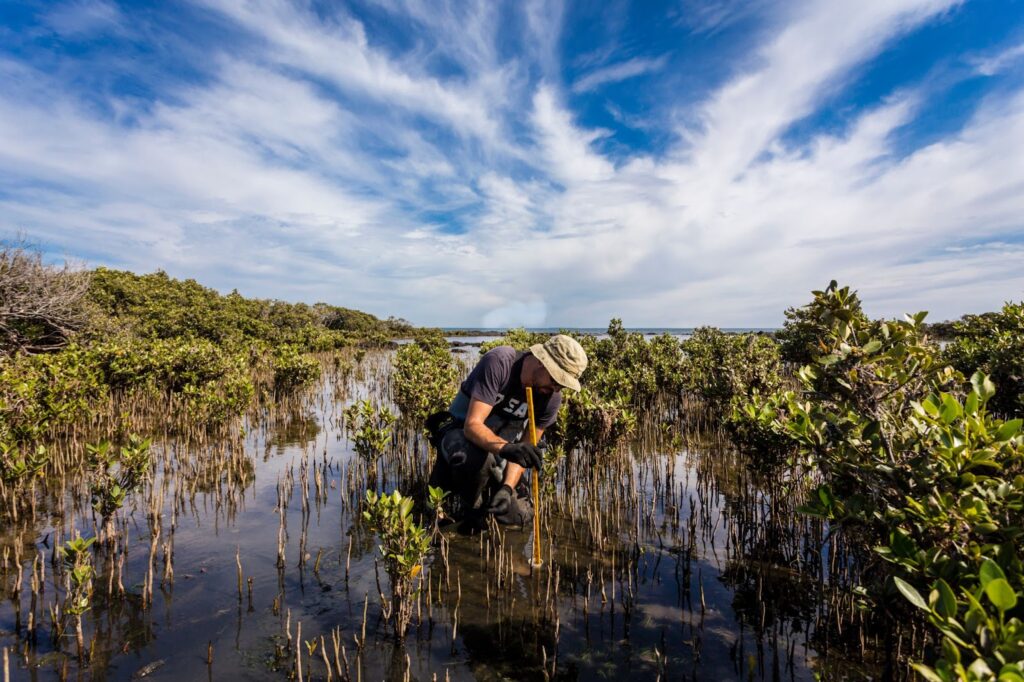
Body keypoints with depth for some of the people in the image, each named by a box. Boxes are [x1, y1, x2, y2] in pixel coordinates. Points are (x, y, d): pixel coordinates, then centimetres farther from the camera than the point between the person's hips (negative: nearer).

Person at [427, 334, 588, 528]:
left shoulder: (552, 397, -13)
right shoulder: (499, 362, -29)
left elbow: (526, 450, -9)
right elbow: (472, 425, -34)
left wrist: (507, 487, -24)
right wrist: (506, 448, -51)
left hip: (499, 447, 5)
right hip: (462, 432, -5)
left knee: (518, 517, -3)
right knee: (476, 459, -40)